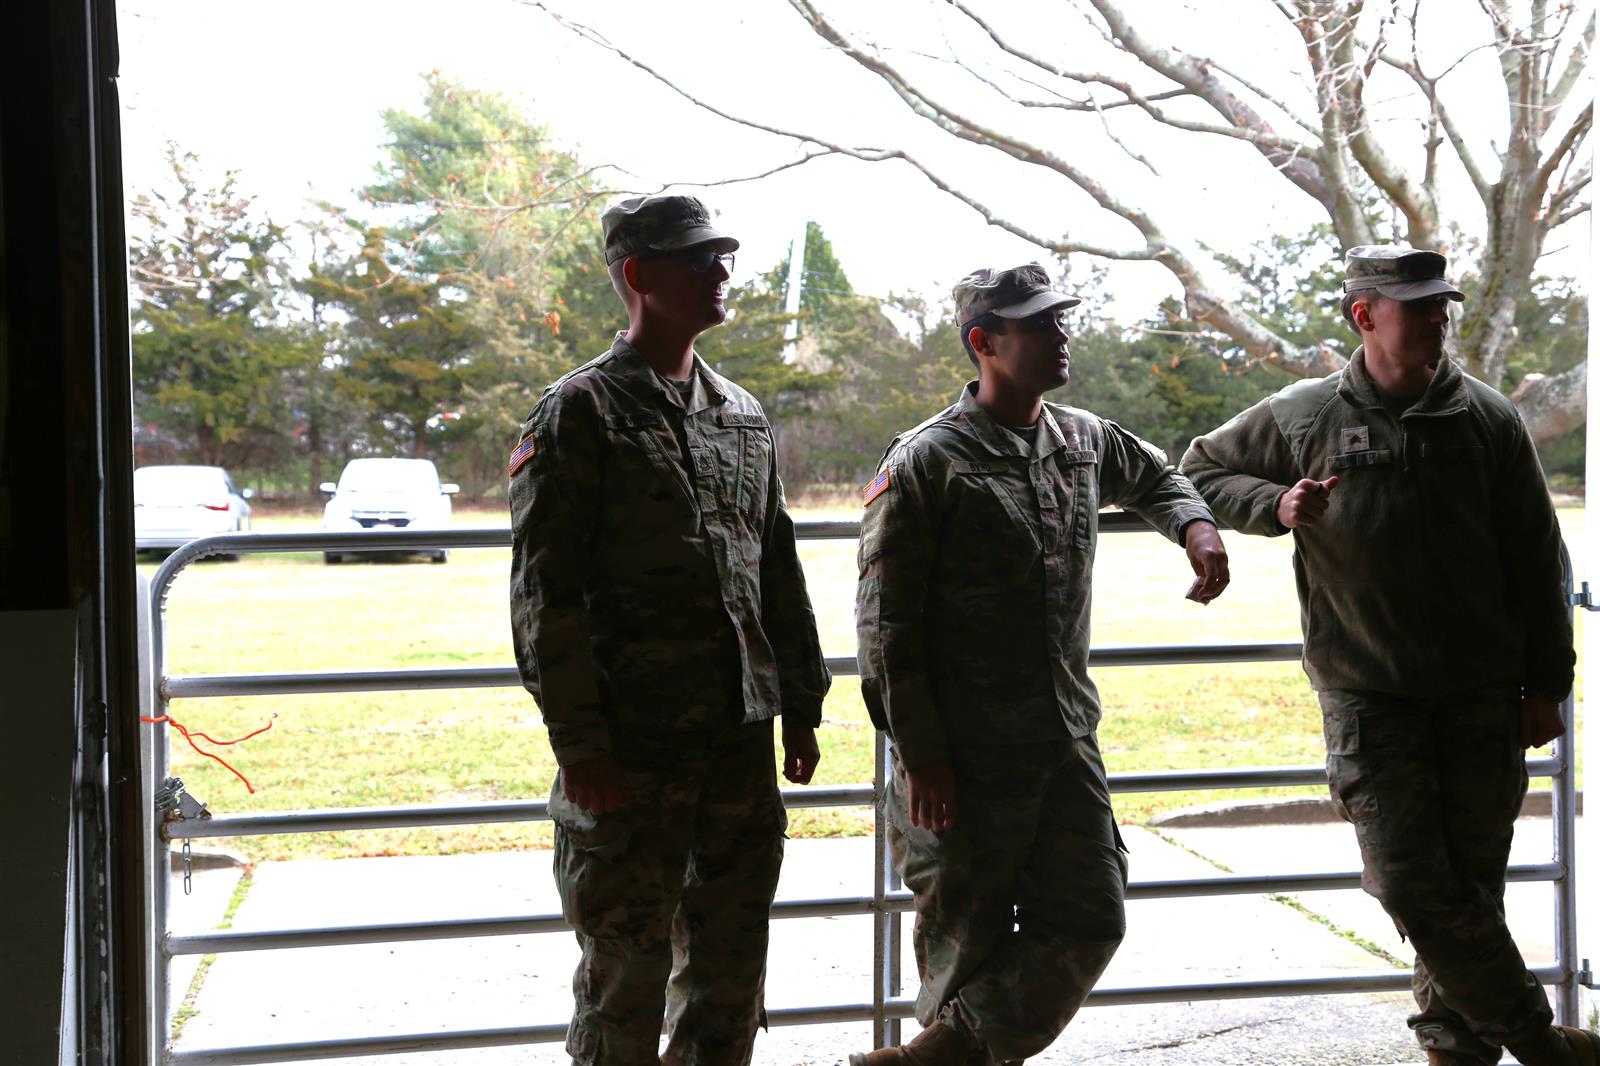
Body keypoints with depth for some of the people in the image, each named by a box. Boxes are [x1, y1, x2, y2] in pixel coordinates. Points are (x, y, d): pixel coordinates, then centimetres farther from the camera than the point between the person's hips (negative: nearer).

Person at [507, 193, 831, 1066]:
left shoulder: (743, 417, 14)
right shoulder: (580, 414, -7)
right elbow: (545, 594, -12)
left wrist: (802, 707, 15)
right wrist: (580, 746, -16)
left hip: (741, 741, 7)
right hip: (632, 749, -6)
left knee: (730, 968, 14)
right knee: (626, 972, 2)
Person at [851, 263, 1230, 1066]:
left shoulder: (1083, 441, 10)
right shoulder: (926, 463, -10)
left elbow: (1156, 478, 33)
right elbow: (885, 621, -11)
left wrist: (1196, 526, 9)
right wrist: (919, 754, -15)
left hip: (1067, 743, 6)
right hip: (965, 758, -6)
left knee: (1088, 925, 3)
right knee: (969, 942, 4)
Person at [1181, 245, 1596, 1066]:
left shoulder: (1488, 419, 2)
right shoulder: (1300, 419, -1)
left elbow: (1534, 560, 7)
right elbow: (1200, 471, 12)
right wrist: (1275, 506, -8)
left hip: (1481, 694, 2)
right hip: (1366, 695, -1)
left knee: (1472, 880, 8)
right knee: (1409, 882, -6)